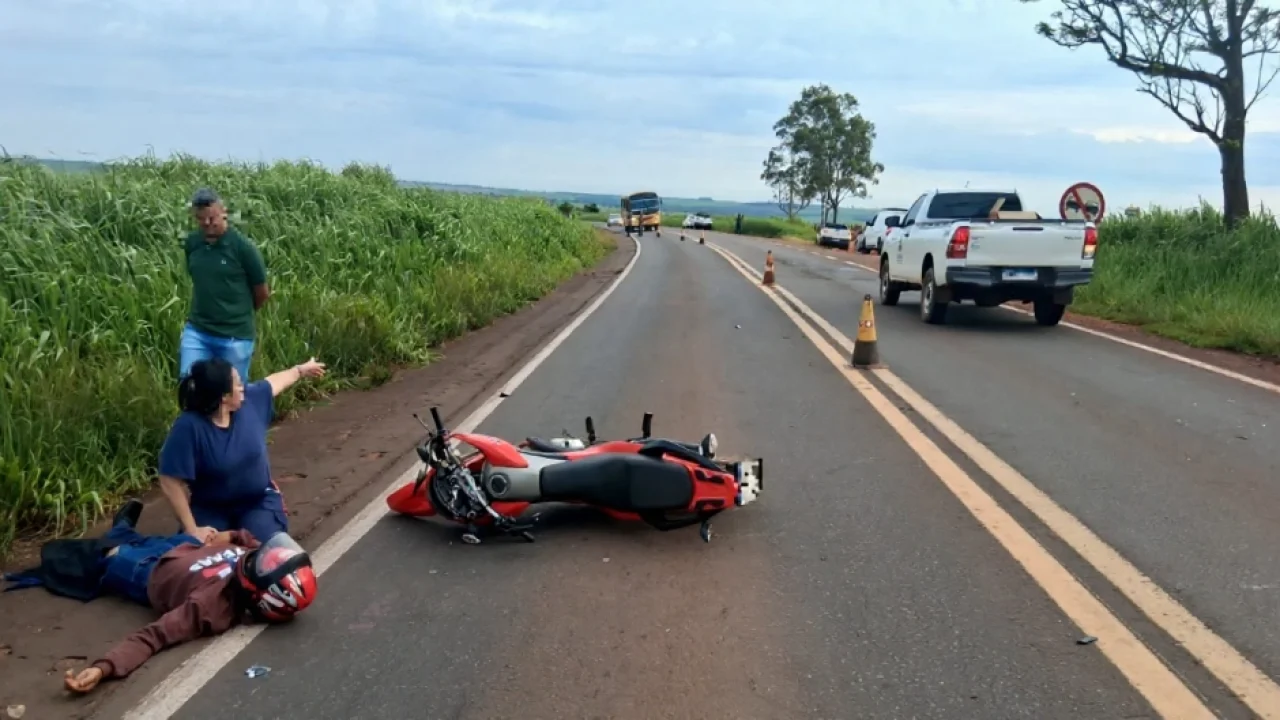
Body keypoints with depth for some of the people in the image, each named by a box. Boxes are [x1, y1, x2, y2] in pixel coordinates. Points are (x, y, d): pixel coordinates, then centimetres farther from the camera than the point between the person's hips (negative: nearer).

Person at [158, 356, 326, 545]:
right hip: (211, 510, -3)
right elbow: (171, 482, -24)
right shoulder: (189, 426, -25)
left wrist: (301, 370, 34)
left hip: (259, 503, 3)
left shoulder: (250, 399, -9)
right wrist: (191, 529, -24)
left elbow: (273, 382, 16)